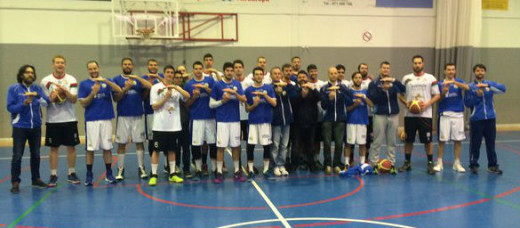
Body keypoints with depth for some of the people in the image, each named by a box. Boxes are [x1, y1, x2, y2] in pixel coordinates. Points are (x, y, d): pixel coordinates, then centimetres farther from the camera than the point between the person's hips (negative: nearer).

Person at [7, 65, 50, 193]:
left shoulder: (37, 88, 7)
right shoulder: (13, 89, -2)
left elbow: (47, 102, -7)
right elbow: (10, 107, -8)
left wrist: (37, 95, -23)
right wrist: (23, 104, -23)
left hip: (36, 127, 4)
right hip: (20, 127, -3)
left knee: (36, 154, 11)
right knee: (17, 155, -3)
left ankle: (36, 179, 23)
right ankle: (15, 182, 4)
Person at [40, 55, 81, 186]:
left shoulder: (71, 80, 1)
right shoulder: (45, 81, 2)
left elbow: (74, 99, -7)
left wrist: (65, 90, -23)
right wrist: (50, 98, -15)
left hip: (69, 119, 0)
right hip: (52, 120, 0)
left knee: (71, 147, 4)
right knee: (53, 148, 4)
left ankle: (71, 174, 15)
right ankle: (53, 175, 12)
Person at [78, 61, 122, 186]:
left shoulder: (107, 81, 8)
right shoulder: (84, 84, 5)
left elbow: (119, 90, -10)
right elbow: (83, 103, -1)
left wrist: (105, 80, -21)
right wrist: (93, 93, -16)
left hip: (106, 119, 1)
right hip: (91, 120, -1)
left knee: (107, 147, 5)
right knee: (90, 148, 3)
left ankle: (109, 174, 14)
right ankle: (89, 175, 13)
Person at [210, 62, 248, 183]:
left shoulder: (237, 84, 7)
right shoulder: (218, 85, 0)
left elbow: (244, 100, -3)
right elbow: (211, 104, 1)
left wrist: (235, 93, -17)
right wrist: (223, 101, -14)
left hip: (235, 119, 3)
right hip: (222, 120, -3)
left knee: (235, 146, 8)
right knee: (221, 146, -2)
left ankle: (237, 171, 18)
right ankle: (219, 172, 6)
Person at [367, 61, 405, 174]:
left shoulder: (393, 83, 9)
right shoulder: (374, 83, 3)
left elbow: (403, 90, -9)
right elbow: (372, 98, -9)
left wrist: (394, 80, -23)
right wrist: (382, 89, -20)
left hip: (393, 115, 3)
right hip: (380, 115, -3)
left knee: (392, 142, 6)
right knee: (377, 142, -2)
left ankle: (392, 164, 13)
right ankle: (374, 164, 4)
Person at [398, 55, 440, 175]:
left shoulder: (431, 78, 3)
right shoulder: (406, 78, 8)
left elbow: (437, 95, 2)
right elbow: (400, 95, 11)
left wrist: (427, 104, -13)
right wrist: (406, 103, -9)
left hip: (425, 114, -2)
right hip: (410, 114, 2)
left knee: (427, 140, 0)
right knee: (408, 139, 8)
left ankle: (430, 164, 11)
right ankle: (407, 163, 20)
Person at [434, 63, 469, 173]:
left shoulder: (459, 81, 4)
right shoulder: (440, 84, 3)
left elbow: (467, 87, -19)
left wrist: (453, 82, -31)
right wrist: (443, 93, -17)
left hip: (458, 114, 1)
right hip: (445, 114, -1)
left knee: (458, 139, 5)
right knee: (442, 139, 0)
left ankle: (457, 163, 16)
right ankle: (439, 162, 10)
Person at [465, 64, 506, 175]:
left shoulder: (490, 84, 7)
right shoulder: (470, 86, 1)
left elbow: (503, 88, -12)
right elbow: (467, 103, -3)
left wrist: (487, 86, -24)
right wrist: (477, 96, -17)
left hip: (490, 118, 2)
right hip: (476, 119, -2)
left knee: (491, 143, 7)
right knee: (475, 143, 1)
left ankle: (493, 165, 18)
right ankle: (473, 165, 13)